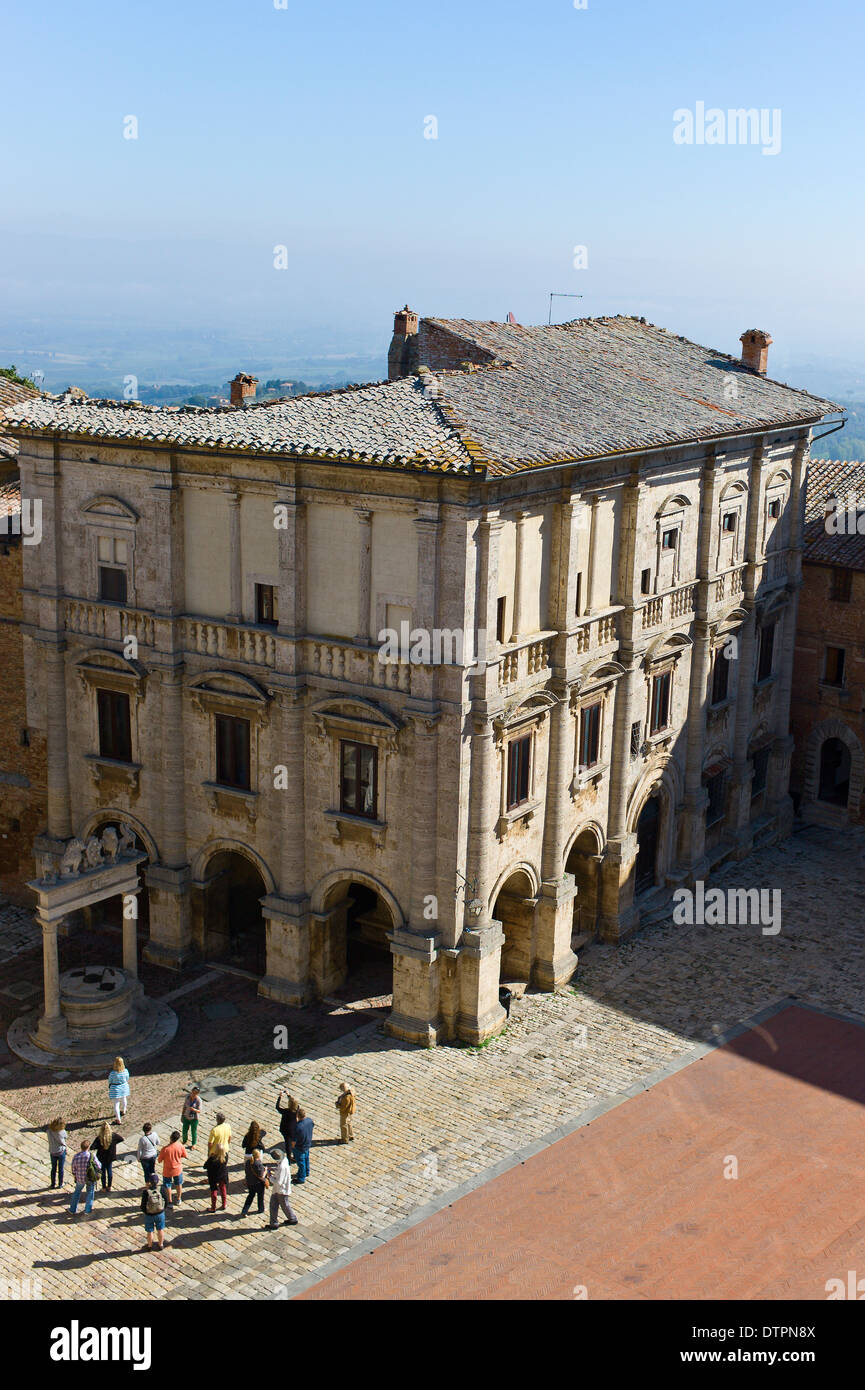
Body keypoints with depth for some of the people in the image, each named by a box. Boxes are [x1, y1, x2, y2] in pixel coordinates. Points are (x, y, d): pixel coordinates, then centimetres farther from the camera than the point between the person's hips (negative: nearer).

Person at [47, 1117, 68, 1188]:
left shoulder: (49, 1131, -21)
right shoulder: (62, 1132, -25)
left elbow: (50, 1141, -3)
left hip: (52, 1152, 2)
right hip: (61, 1151, -2)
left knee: (53, 1168, 20)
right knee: (61, 1169, 16)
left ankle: (53, 1184, 31)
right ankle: (60, 1184, 28)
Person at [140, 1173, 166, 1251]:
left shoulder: (146, 1192, -25)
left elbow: (143, 1206, -18)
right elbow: (165, 1203, -8)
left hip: (149, 1215, -1)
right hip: (160, 1214, 1)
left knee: (149, 1231, 20)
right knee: (160, 1230, 23)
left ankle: (150, 1246, 37)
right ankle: (160, 1245, 38)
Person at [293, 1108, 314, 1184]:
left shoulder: (298, 1127, -38)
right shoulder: (310, 1121, -18)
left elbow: (294, 1141, -25)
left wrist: (293, 1146, -4)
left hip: (300, 1147, -7)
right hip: (308, 1144, 7)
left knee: (301, 1162, 13)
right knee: (306, 1158, 29)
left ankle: (301, 1178, 31)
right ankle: (306, 1173, 50)